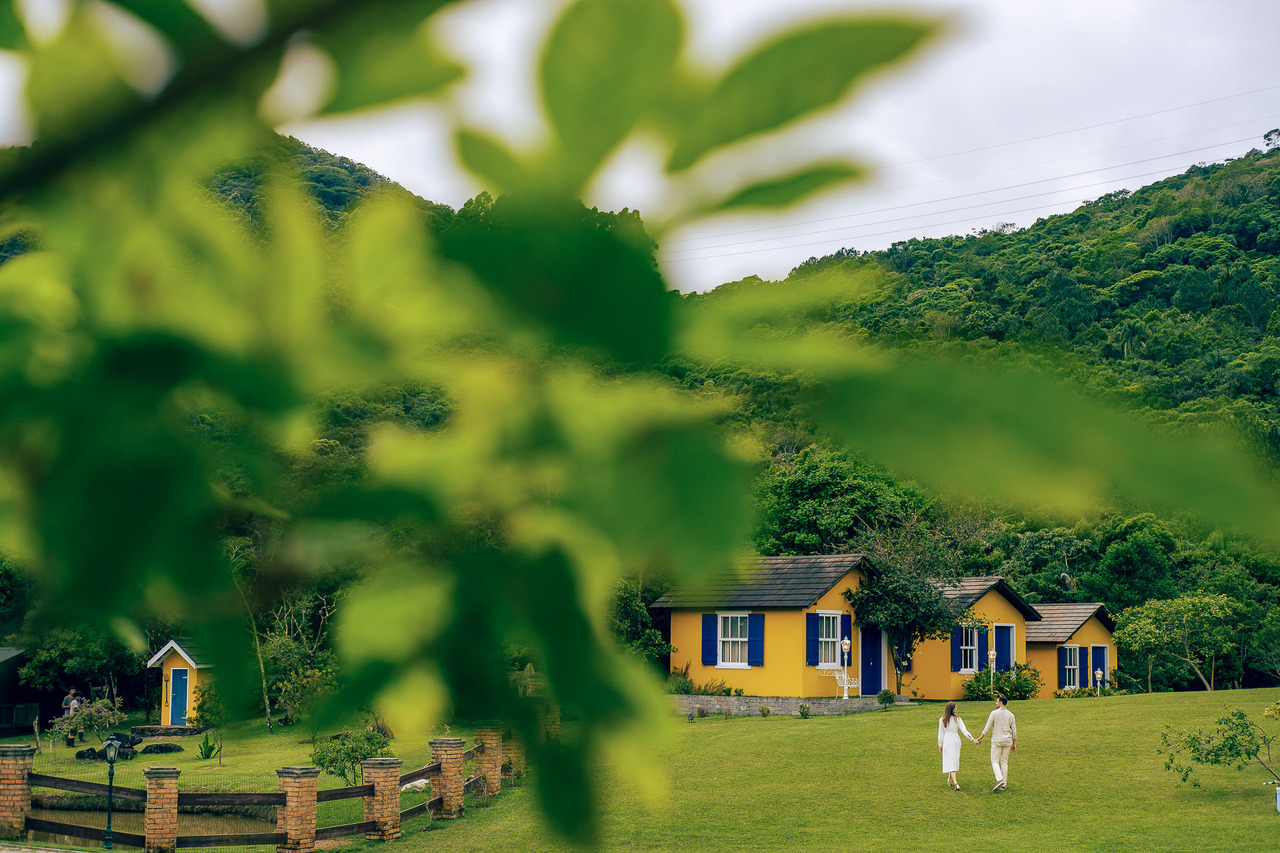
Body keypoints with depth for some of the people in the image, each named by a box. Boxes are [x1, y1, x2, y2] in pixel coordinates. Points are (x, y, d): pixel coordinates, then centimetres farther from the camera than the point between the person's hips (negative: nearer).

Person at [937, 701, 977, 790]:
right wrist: (972, 739, -11)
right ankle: (949, 780, 26)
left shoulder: (942, 720, -5)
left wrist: (940, 745, 8)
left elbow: (941, 733, 0)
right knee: (954, 761, 18)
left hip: (947, 742, -1)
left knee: (950, 762, -5)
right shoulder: (957, 719, -6)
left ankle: (955, 782, -20)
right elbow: (964, 730, -11)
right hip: (956, 740, 1)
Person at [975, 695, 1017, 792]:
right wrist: (1014, 744, 13)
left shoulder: (994, 713, -9)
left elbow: (987, 727, -8)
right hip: (1007, 740, 4)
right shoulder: (1010, 715, 4)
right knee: (1004, 762, 11)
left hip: (997, 740, -4)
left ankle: (1000, 780, -20)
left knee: (995, 761, 1)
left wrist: (980, 738, 1)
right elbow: (1014, 730, 5)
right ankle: (1003, 784, 10)